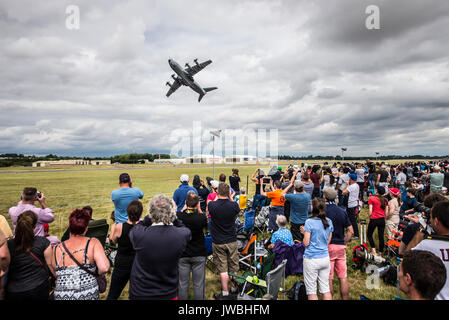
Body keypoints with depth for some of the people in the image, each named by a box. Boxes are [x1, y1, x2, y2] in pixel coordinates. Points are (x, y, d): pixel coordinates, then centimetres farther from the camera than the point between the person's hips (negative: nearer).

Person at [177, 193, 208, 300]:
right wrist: (199, 209, -1)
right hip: (199, 255, -1)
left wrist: (185, 208, 8)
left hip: (182, 255, 2)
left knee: (182, 284, 15)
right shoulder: (201, 218, -21)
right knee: (198, 284, 12)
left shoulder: (178, 216, -17)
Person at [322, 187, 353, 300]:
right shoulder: (342, 211, 8)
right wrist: (343, 242, 12)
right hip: (341, 247, 5)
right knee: (343, 277, 11)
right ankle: (345, 298, 18)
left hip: (327, 247, -5)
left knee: (328, 279, 2)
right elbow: (351, 231, 8)